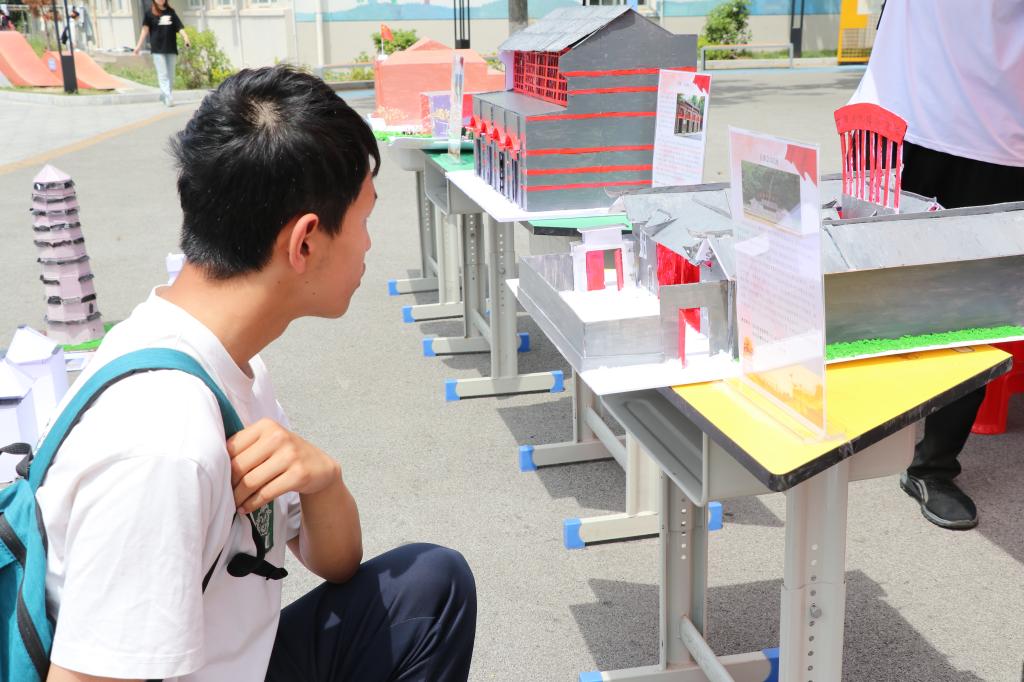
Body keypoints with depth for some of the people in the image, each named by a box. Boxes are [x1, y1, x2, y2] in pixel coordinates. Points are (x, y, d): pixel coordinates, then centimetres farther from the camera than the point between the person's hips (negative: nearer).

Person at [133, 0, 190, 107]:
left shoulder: (171, 12, 11)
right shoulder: (150, 13, 4)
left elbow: (180, 27, 4)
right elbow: (145, 29, -1)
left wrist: (186, 39, -14)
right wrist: (139, 45, -10)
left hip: (171, 49, 3)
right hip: (157, 49, -3)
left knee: (171, 76, 6)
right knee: (163, 75, -9)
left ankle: (163, 96, 19)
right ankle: (168, 98, -16)